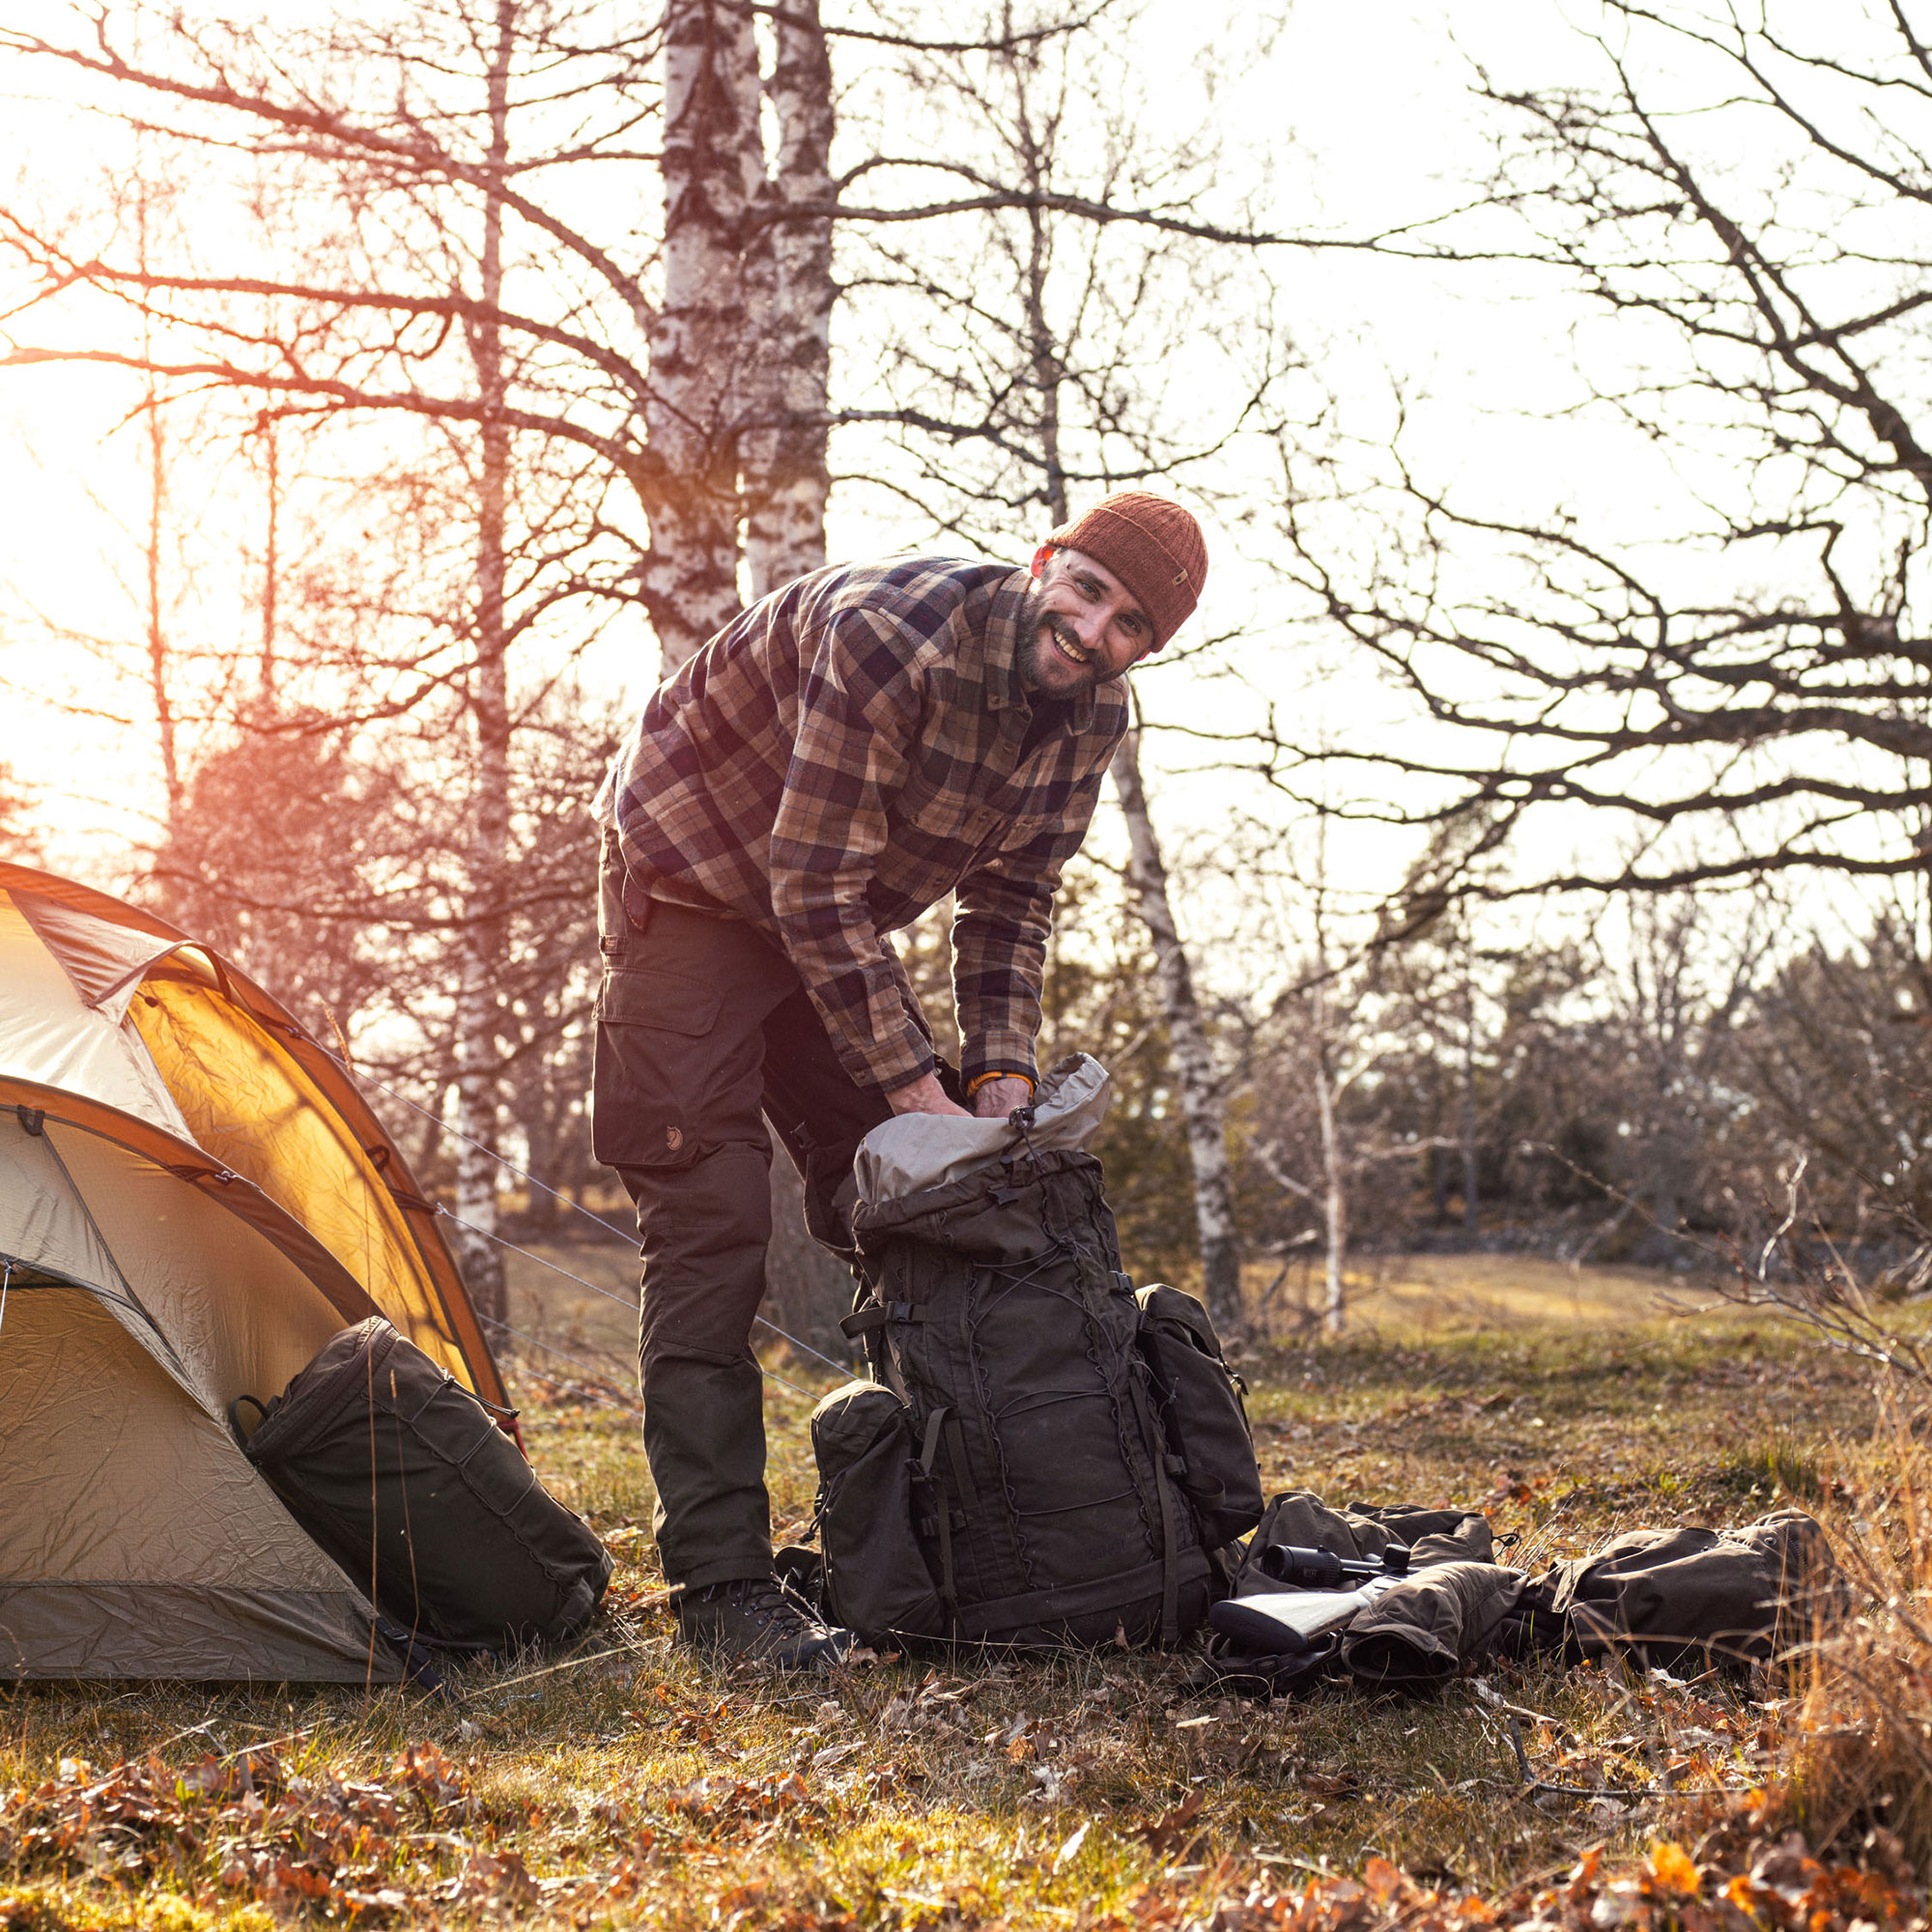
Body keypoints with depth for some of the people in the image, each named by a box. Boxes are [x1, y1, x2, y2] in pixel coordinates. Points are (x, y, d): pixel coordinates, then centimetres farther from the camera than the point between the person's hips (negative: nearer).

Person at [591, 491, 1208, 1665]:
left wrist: (999, 1074, -9)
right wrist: (912, 1084, -27)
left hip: (837, 927, 8)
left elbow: (1012, 899, 3)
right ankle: (719, 1583, -11)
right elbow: (814, 887, -31)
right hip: (694, 893, -7)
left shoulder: (1093, 716, -9)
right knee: (710, 1231, -14)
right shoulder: (892, 639, -34)